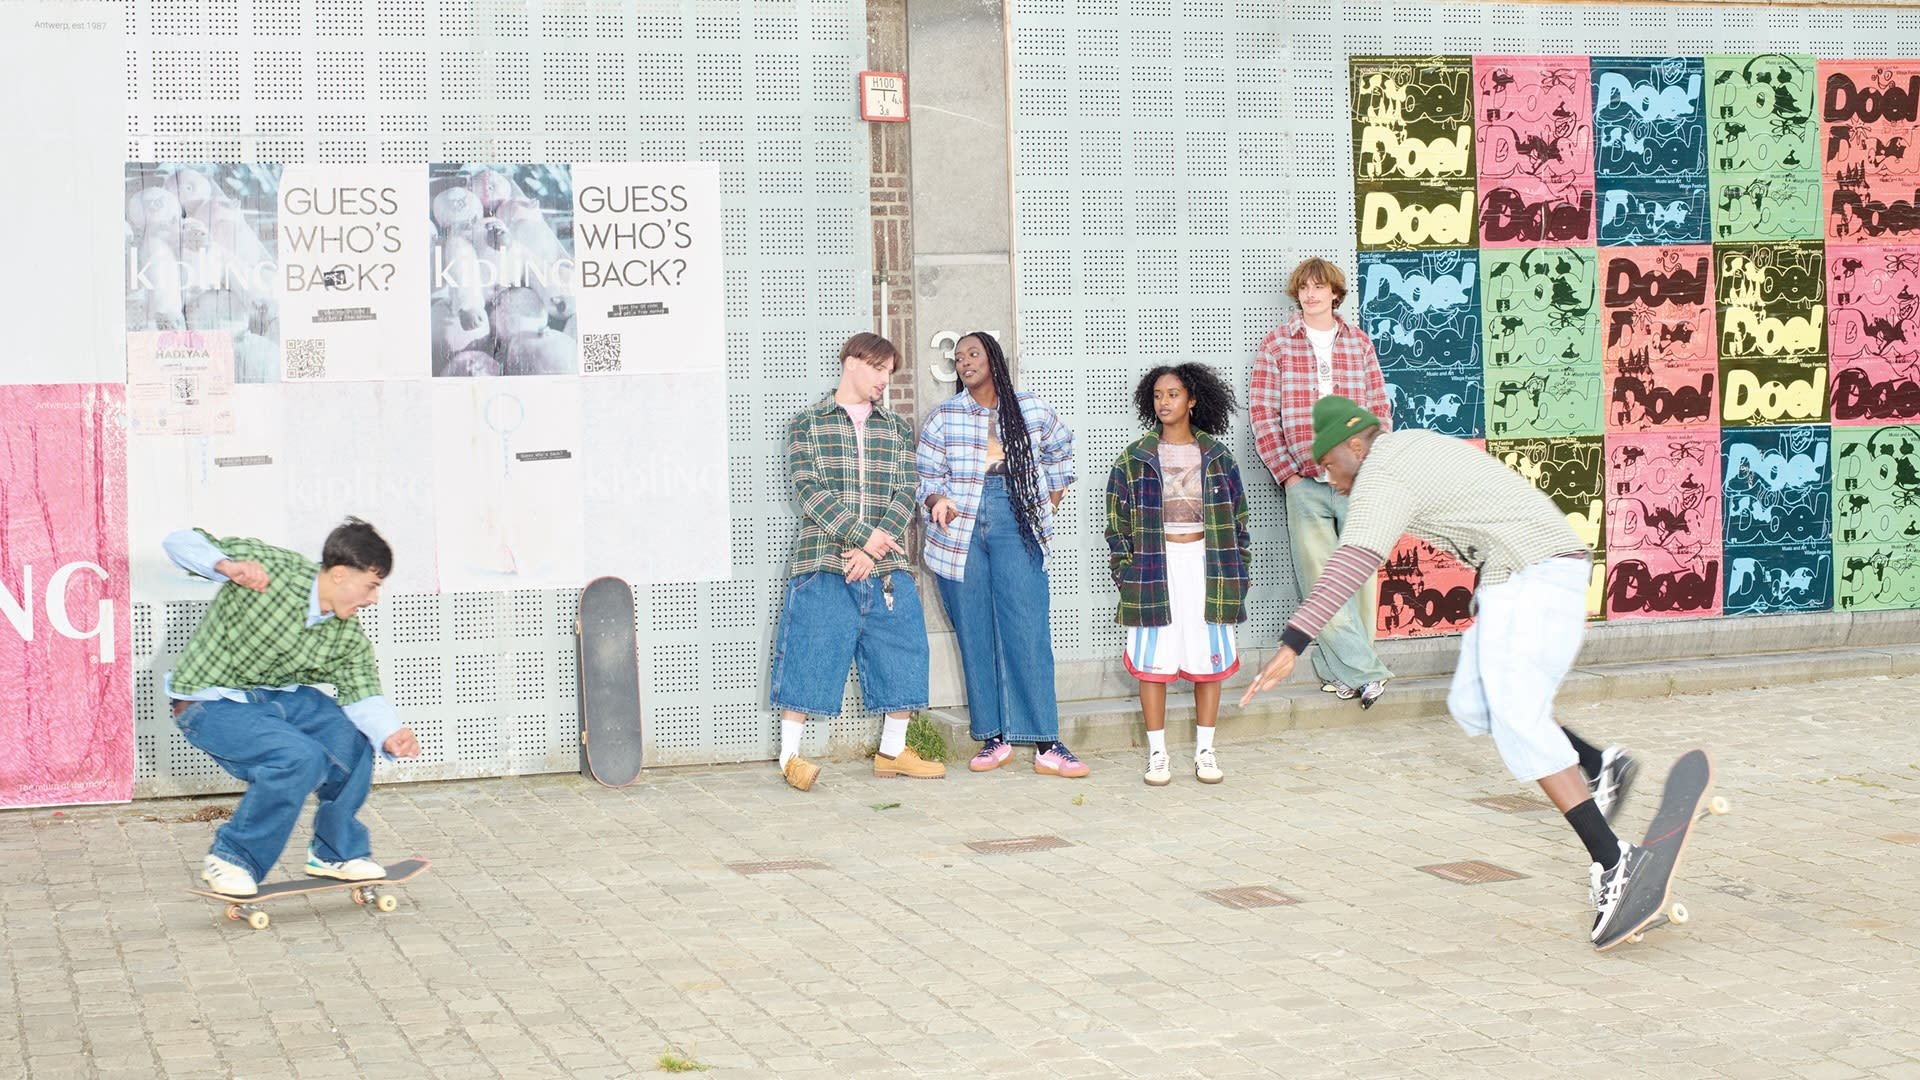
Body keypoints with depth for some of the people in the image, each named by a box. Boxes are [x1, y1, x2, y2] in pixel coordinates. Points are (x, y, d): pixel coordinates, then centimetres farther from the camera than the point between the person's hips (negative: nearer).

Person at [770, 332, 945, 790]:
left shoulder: (897, 427, 15)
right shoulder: (808, 423, 4)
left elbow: (906, 492, 5)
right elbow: (809, 490, -6)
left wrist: (873, 550, -10)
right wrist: (863, 535, -16)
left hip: (886, 566, 4)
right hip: (824, 563, -4)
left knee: (901, 655, 5)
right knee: (811, 656, -4)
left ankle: (892, 751, 19)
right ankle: (790, 756, 5)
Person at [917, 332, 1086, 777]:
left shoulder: (1032, 410, 8)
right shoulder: (944, 416, 6)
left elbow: (1059, 450, 26)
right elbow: (926, 477, 4)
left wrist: (1053, 499, 20)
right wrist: (937, 501, -16)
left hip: (1016, 528, -1)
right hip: (959, 532, 1)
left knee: (1029, 632, -8)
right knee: (975, 636, 1)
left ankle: (1047, 745, -7)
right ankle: (993, 739, 9)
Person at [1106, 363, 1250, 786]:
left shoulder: (1216, 457, 5)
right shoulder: (1134, 459, 1)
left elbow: (1238, 515, 8)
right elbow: (1117, 520, 2)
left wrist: (1236, 570, 3)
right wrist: (1126, 572, -5)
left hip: (1206, 566, 1)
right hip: (1154, 566, -1)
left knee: (1209, 659, 3)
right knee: (1153, 661, -1)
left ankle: (1205, 751, 13)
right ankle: (1157, 752, 7)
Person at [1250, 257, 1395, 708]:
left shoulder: (1359, 342, 9)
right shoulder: (1277, 345, 3)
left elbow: (1379, 409, 10)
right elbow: (1262, 413, 1)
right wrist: (1286, 473, -5)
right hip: (1304, 481, -1)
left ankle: (1343, 670, 12)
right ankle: (1365, 672, 1)